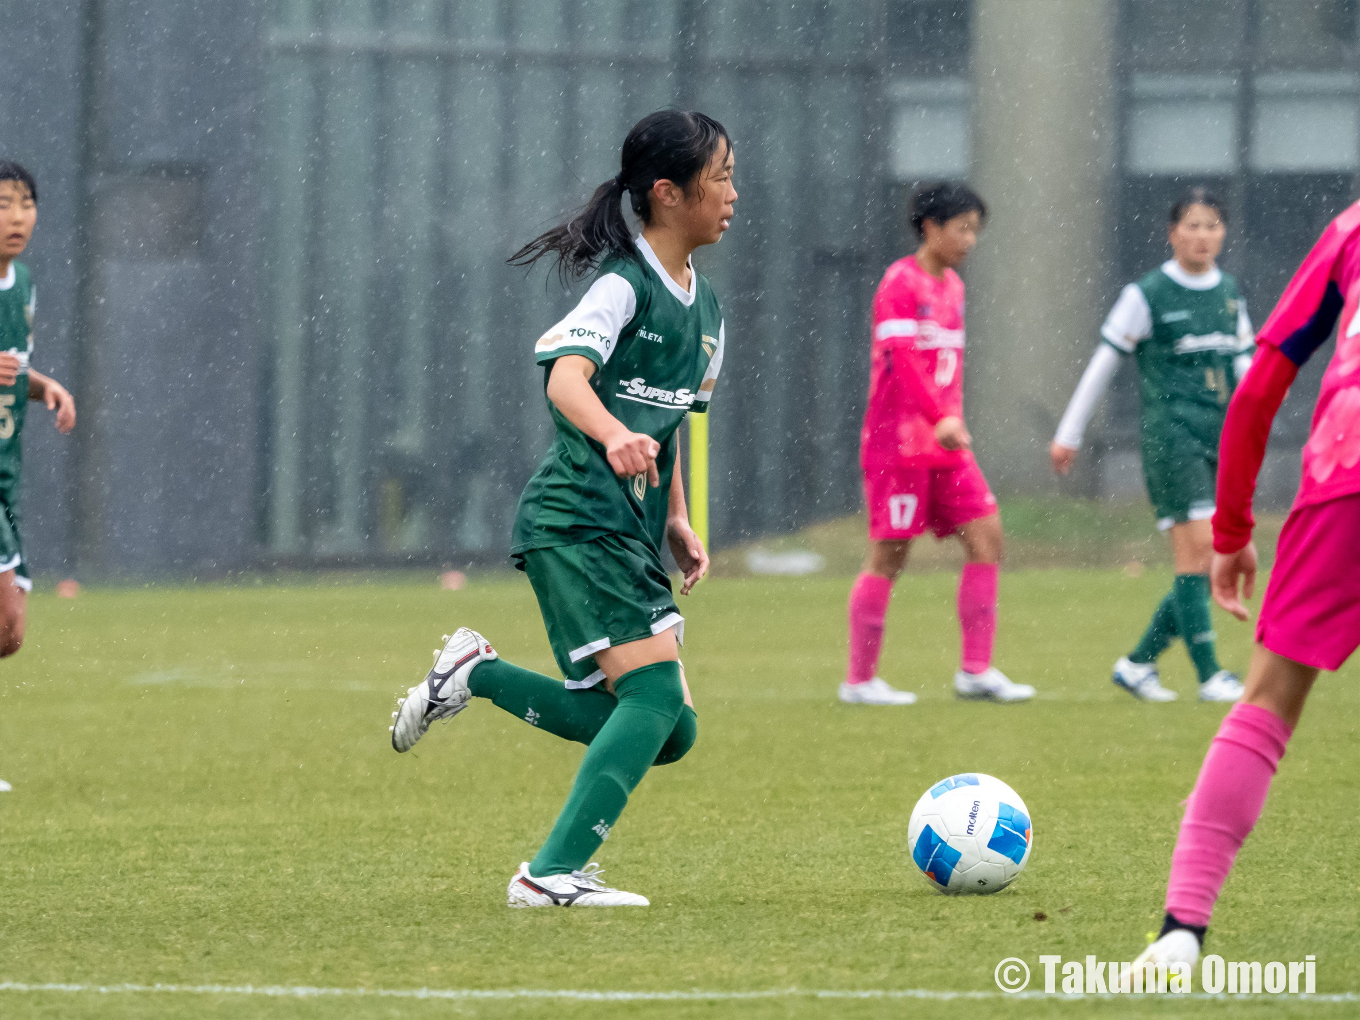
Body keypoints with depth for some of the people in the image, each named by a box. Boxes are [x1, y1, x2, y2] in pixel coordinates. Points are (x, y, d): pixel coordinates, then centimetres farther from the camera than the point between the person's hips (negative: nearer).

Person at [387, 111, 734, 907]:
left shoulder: (705, 310, 16)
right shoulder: (625, 285, -10)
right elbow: (567, 376, -26)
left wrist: (678, 521, 16)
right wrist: (616, 436, -45)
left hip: (630, 538, 9)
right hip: (576, 522, -9)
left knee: (669, 733, 3)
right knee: (656, 693, -21)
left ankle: (477, 674, 16)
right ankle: (554, 873, -20)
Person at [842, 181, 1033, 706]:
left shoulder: (952, 285, 16)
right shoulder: (900, 283, -11)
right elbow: (902, 357, -21)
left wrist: (953, 420, 16)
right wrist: (942, 419, -29)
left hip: (945, 445, 8)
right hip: (898, 441, -8)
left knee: (986, 536, -1)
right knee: (889, 555, -4)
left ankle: (975, 670, 2)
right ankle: (860, 679, 4)